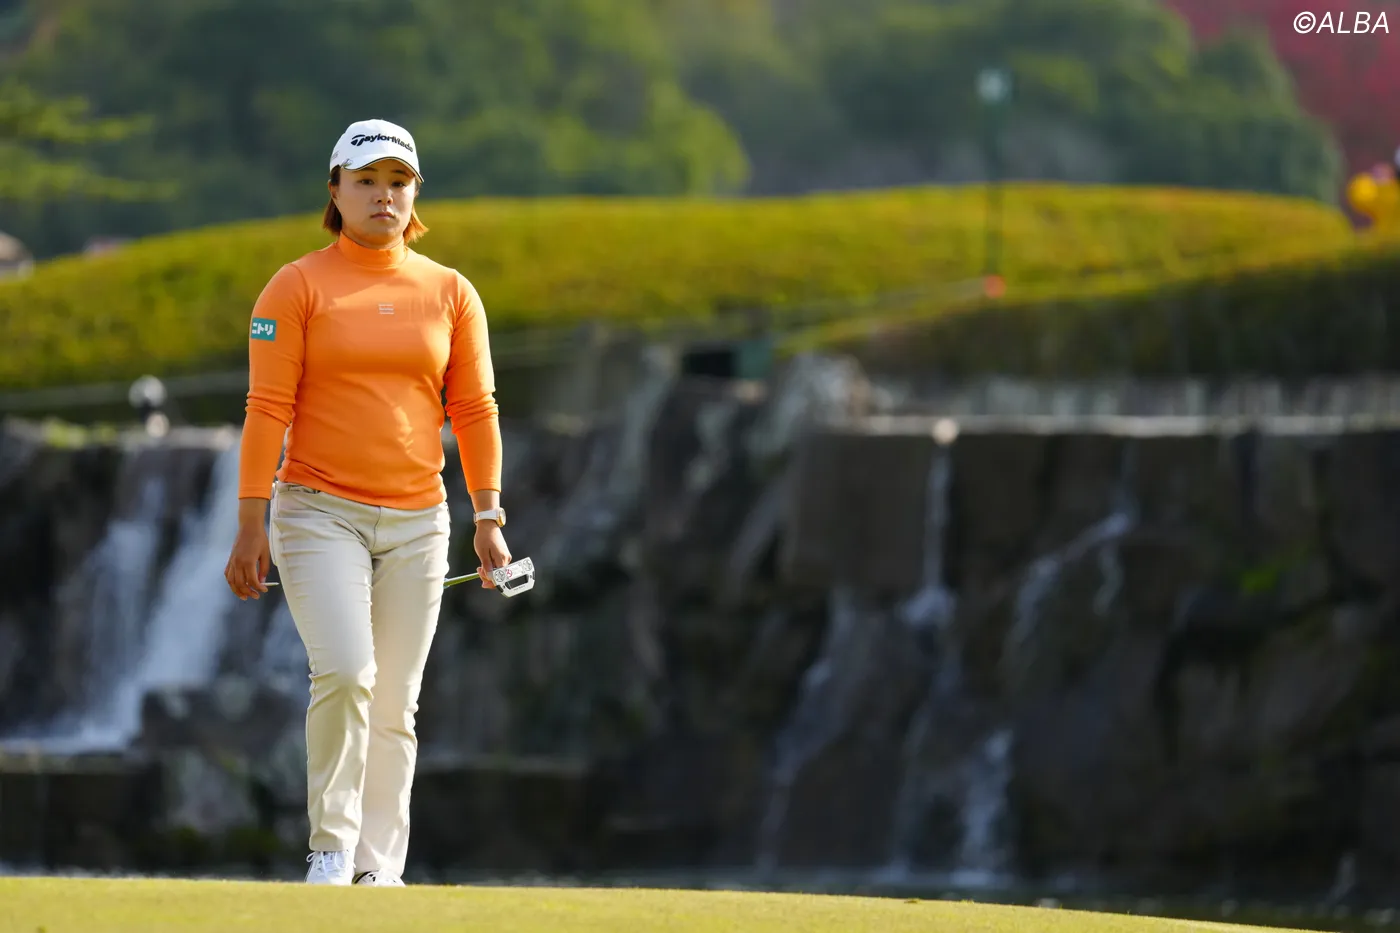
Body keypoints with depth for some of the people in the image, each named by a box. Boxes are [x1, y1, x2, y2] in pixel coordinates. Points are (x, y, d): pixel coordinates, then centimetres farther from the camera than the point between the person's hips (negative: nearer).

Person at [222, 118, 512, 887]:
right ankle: (332, 846, -7)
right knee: (345, 673, -20)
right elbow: (267, 408, -5)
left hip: (417, 521, 3)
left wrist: (488, 517, 2)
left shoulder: (450, 293, 9)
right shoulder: (296, 288, -1)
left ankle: (378, 868, 9)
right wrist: (252, 525, -10)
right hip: (320, 512, -3)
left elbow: (474, 409, 9)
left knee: (395, 704, 3)